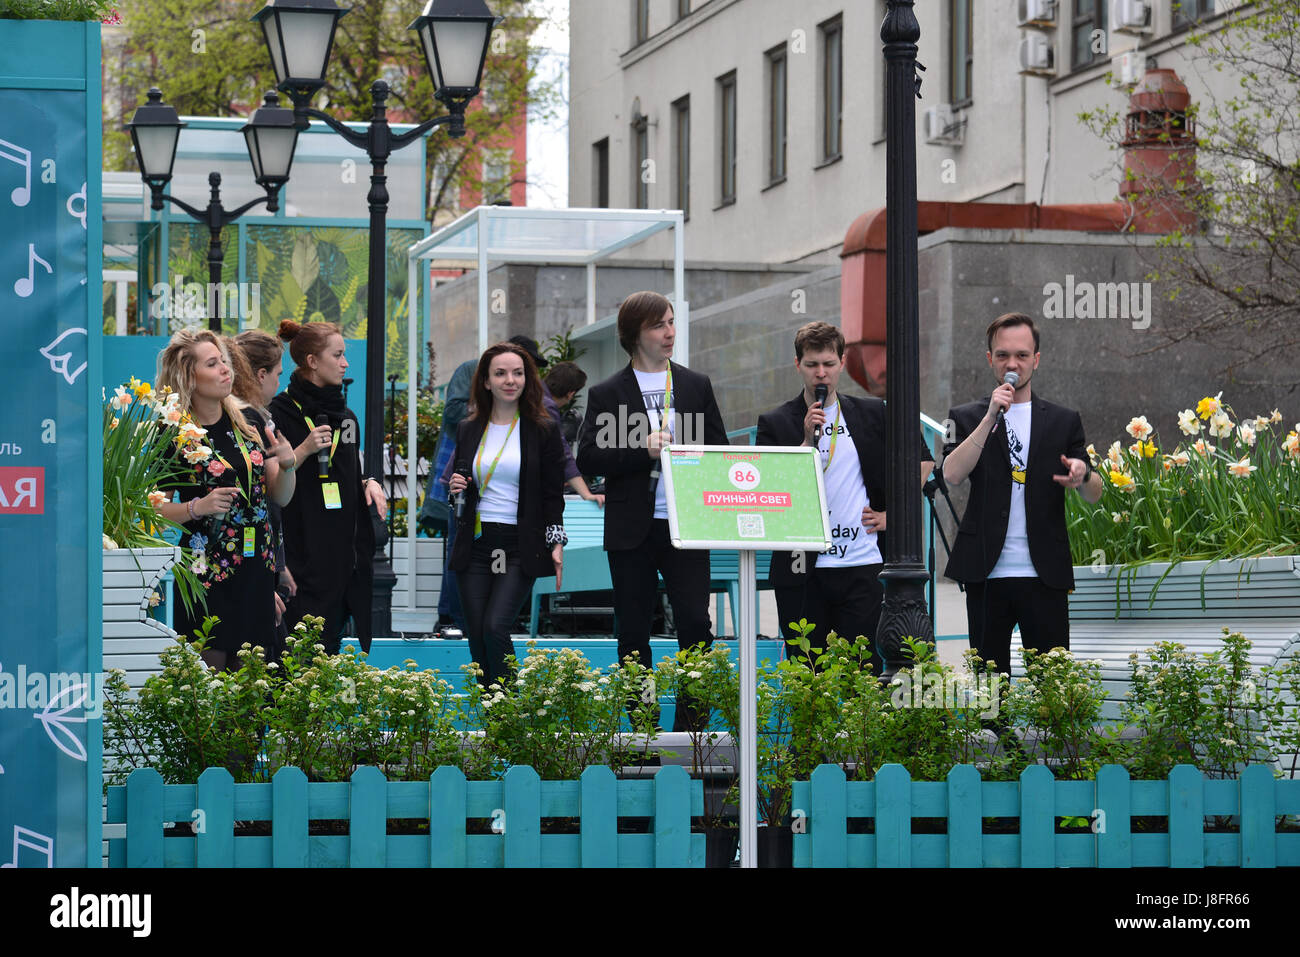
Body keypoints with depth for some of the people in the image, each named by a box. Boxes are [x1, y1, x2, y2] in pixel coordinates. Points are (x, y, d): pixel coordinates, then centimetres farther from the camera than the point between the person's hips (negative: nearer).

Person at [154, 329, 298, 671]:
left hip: (256, 569, 5)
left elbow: (280, 497, 12)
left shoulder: (250, 422, 9)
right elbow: (157, 509, -5)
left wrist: (287, 465, -7)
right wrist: (196, 508, -21)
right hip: (208, 574, -5)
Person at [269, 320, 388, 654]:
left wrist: (368, 483, 6)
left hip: (346, 556, 7)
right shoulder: (282, 412, -5)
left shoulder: (344, 416, 17)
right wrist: (304, 450, -18)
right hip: (305, 557, -7)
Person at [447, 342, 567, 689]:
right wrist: (455, 488, -1)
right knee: (476, 636, 1)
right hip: (475, 544, 4)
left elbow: (553, 495, 3)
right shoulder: (469, 430, 11)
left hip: (519, 548, -4)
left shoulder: (543, 432, 2)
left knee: (495, 628, -18)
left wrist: (556, 544, -5)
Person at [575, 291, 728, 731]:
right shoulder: (607, 394, 4)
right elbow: (588, 458, -4)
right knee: (633, 633, 3)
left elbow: (720, 450, 12)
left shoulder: (697, 386, 11)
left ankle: (691, 724, 0)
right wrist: (642, 451, -16)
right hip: (632, 530, -1)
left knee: (695, 624, -8)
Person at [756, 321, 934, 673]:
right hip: (802, 571, 0)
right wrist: (808, 440, -12)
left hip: (863, 567, 0)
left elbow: (922, 460, 18)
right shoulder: (775, 424, 5)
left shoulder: (873, 415, 10)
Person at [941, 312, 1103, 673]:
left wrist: (1082, 475, -15)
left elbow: (1094, 494, 9)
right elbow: (952, 473, -8)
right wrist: (991, 417, -14)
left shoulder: (1064, 421, 13)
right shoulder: (967, 418, 9)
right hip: (986, 575, 0)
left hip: (1044, 575, 1)